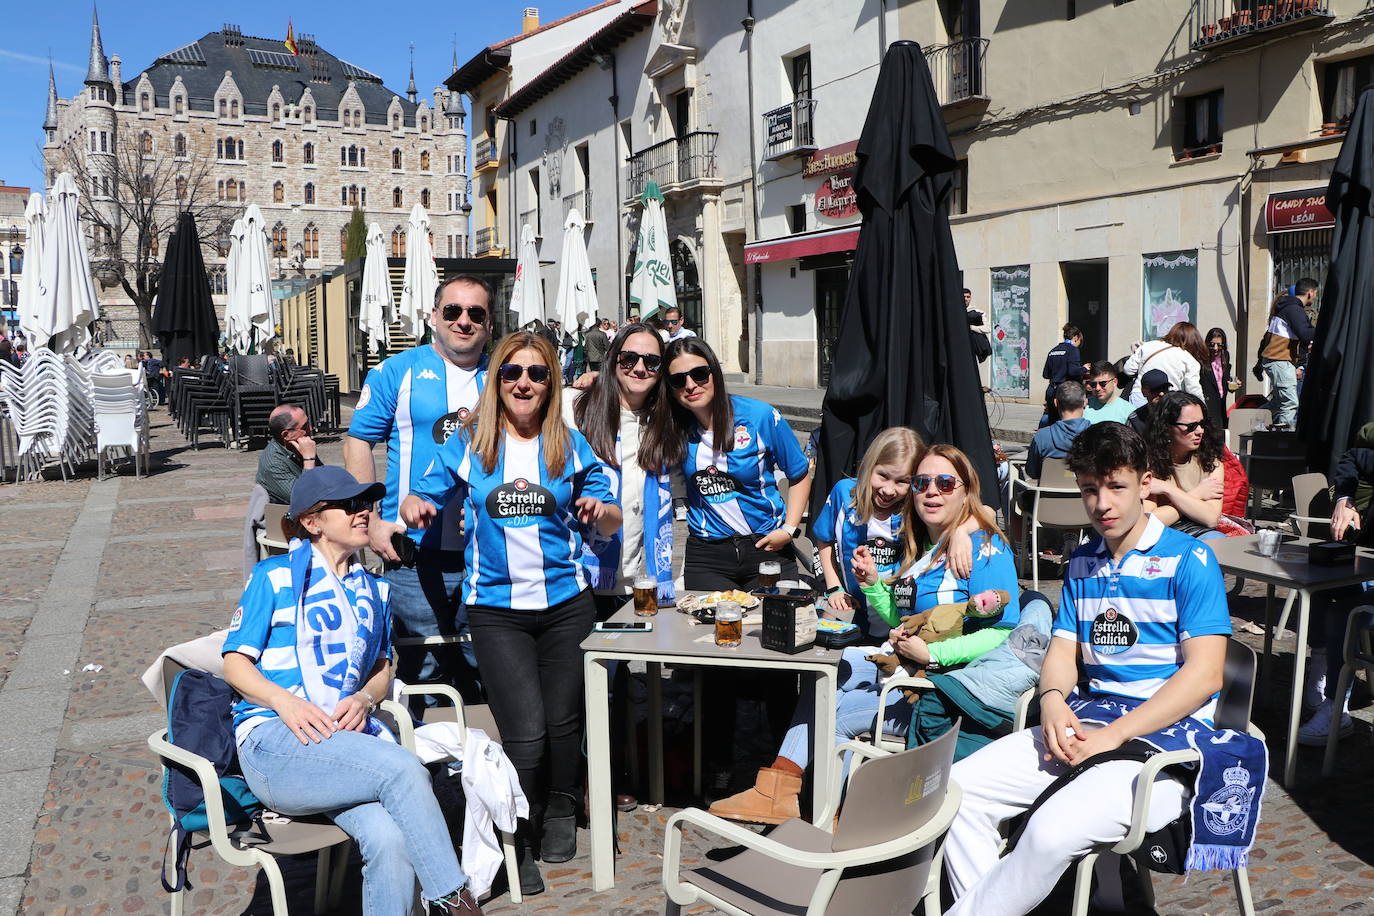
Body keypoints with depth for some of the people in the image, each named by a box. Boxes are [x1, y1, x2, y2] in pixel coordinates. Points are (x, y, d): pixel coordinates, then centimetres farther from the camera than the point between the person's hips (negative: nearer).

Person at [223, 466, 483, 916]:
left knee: (391, 838, -29)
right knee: (402, 767, -30)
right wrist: (286, 702, -16)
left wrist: (363, 700, 0)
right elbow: (236, 663, 3)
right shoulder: (275, 576, 6)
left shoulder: (375, 591, 22)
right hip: (274, 743, -4)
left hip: (346, 739, 4)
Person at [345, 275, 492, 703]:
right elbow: (358, 442, 1)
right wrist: (372, 522, -7)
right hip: (413, 550, -3)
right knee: (420, 667, 6)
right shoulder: (397, 372, 1)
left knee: (482, 668, 12)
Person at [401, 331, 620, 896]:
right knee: (525, 734, -8)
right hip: (496, 609, -1)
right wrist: (415, 505, -14)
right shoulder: (468, 444, 3)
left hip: (566, 603, 2)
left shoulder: (570, 446, 5)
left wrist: (599, 510, -13)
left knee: (564, 721, 12)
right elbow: (427, 495, 9)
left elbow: (612, 524, 9)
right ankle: (520, 841, 16)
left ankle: (561, 814, 40)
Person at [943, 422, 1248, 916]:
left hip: (1167, 729, -6)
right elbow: (1062, 651, 13)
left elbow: (1204, 674, -12)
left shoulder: (1188, 560, -4)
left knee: (1056, 829, -31)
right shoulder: (1082, 563, 16)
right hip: (1083, 721, 6)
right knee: (959, 788, -14)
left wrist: (1113, 736, -19)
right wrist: (1052, 700, -11)